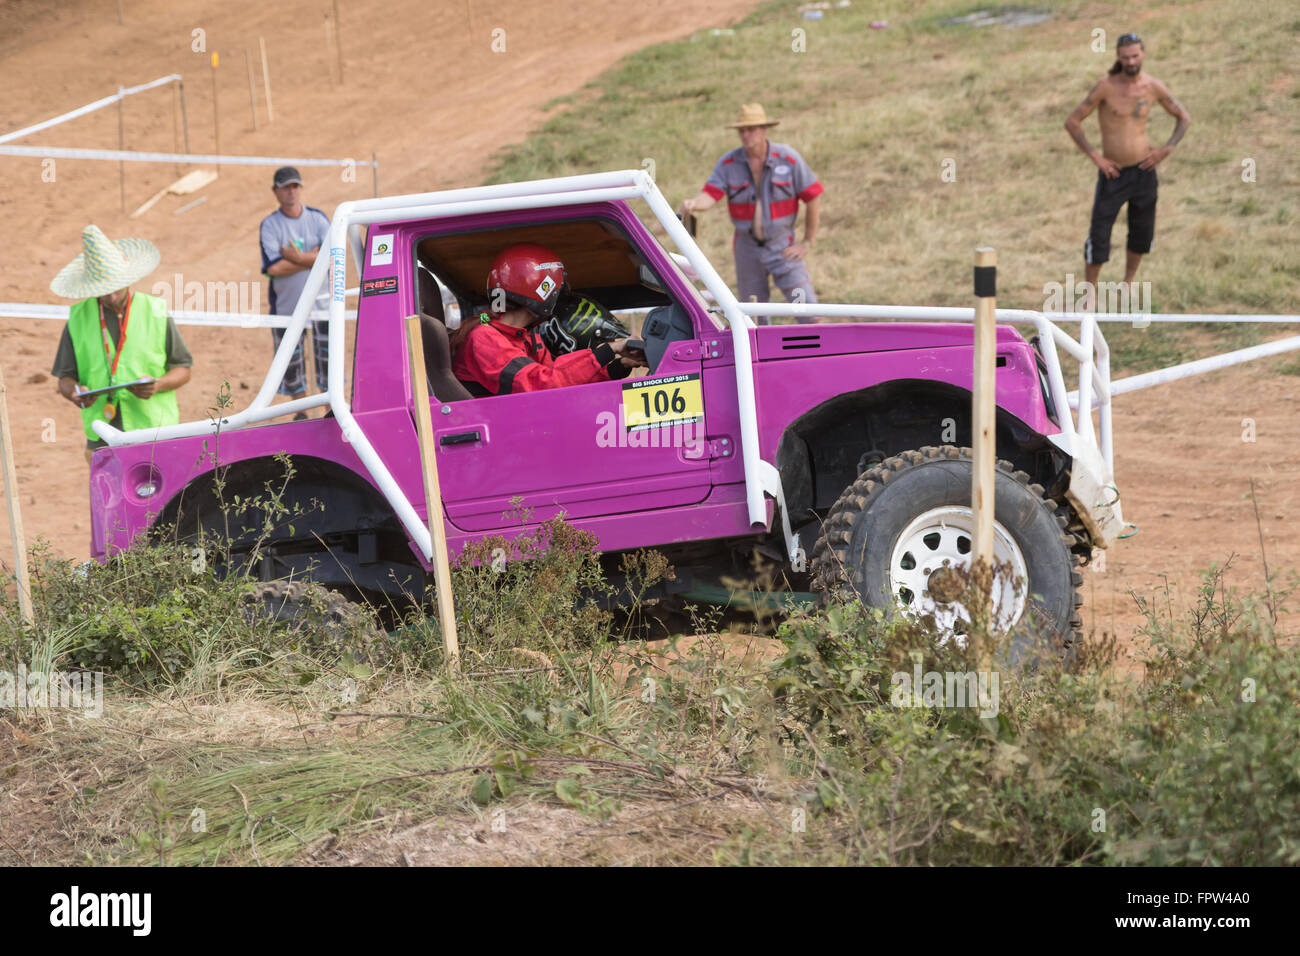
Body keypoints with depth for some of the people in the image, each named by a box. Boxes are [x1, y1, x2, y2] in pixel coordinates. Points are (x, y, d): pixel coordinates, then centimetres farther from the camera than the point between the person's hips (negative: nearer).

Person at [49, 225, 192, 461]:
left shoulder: (156, 313, 3)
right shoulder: (78, 318, 7)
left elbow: (183, 369, 8)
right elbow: (64, 378, 11)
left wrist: (158, 385, -13)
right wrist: (74, 392, -13)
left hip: (155, 433, -1)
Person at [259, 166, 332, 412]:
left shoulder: (318, 218, 3)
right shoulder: (270, 225, -2)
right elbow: (274, 267, -15)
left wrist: (298, 258, -16)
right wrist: (313, 257, -10)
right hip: (286, 304, -1)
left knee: (327, 356, 0)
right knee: (291, 364, 5)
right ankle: (301, 412, 19)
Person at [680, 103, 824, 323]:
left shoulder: (788, 159, -10)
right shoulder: (728, 163, -6)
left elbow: (813, 198, -5)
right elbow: (710, 195, -16)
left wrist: (808, 243, -4)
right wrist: (693, 204, -41)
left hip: (782, 246, -2)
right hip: (747, 246, 2)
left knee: (806, 305, -13)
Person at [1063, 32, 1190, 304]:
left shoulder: (1153, 87, 0)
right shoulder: (1105, 86, -10)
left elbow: (1184, 118, 14)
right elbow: (1072, 122, -8)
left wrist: (1167, 149, 0)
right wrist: (1095, 156, -13)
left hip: (1143, 170, 3)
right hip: (1112, 172, -3)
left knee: (1142, 234, 11)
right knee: (1099, 236, -7)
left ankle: (1129, 282, 32)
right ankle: (1090, 289, 9)